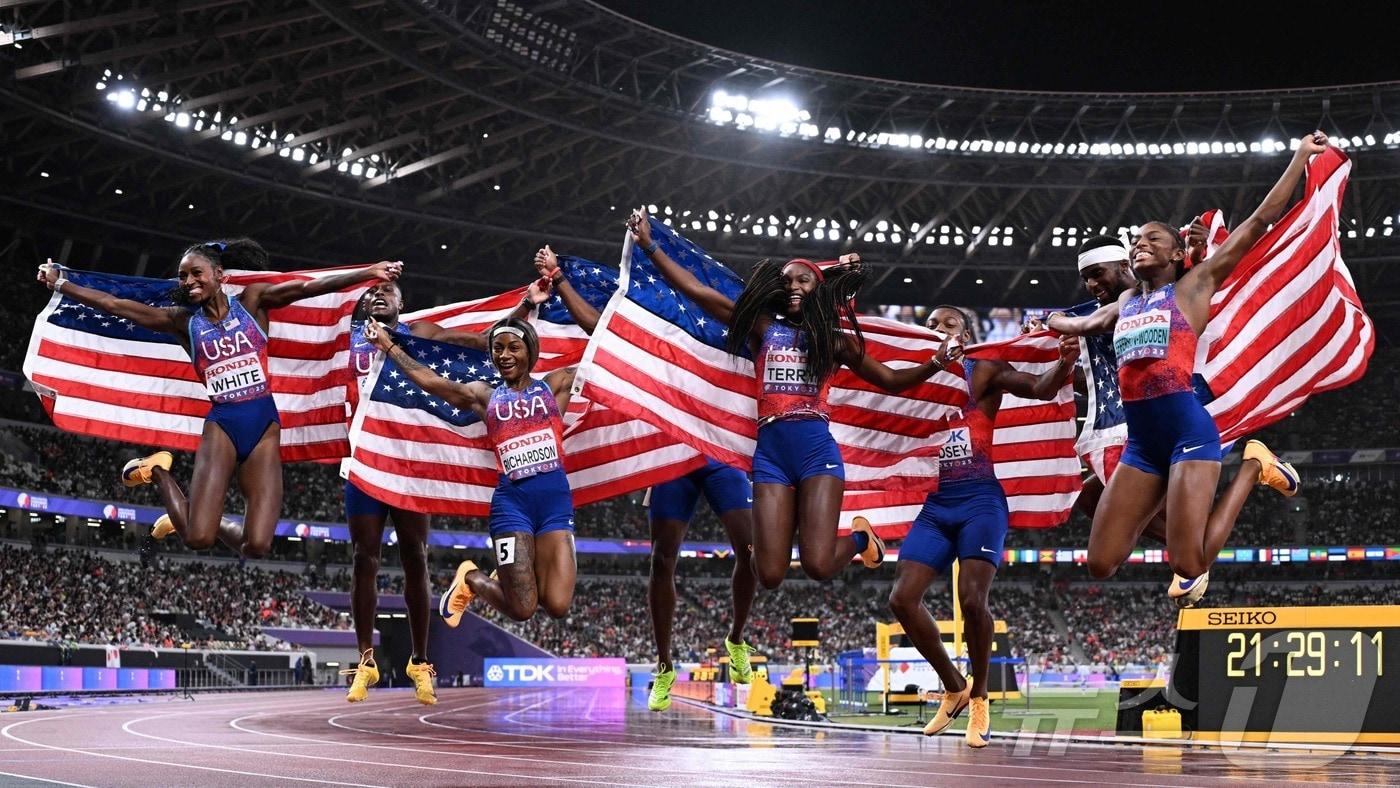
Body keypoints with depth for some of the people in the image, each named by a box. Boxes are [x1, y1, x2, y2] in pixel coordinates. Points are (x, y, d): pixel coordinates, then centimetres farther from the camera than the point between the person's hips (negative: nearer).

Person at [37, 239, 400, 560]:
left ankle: (210, 520, 23)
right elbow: (114, 304, 8)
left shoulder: (253, 301, 7)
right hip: (221, 425, 0)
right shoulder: (183, 321, 8)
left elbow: (309, 287, -3)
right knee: (198, 539, -15)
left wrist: (370, 272, -11)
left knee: (257, 546, -12)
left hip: (265, 424, 0)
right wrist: (59, 283, 6)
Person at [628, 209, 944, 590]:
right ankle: (791, 521, 29)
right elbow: (696, 290, 8)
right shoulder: (763, 328, 12)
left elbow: (892, 381, 21)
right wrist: (649, 247, 3)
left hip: (817, 449, -1)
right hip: (770, 453, 1)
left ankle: (859, 537, 19)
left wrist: (935, 364, 5)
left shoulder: (836, 340, 14)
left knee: (818, 565, -16)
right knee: (770, 575, -6)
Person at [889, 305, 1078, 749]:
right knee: (902, 599, -6)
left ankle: (979, 699, 5)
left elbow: (1040, 388, -12)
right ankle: (954, 688, 12)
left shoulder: (984, 372, 2)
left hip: (979, 500, -4)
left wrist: (1065, 361, -32)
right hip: (935, 504, 5)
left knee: (972, 599, -18)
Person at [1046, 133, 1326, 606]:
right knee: (1101, 566, -2)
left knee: (1189, 567, -12)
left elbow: (1259, 222, 5)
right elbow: (1082, 325, 43)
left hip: (1189, 433, -6)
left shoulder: (1195, 286, 6)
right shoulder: (1125, 303, 20)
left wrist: (1302, 157, 6)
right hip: (1140, 444, 6)